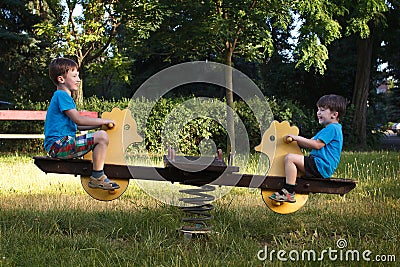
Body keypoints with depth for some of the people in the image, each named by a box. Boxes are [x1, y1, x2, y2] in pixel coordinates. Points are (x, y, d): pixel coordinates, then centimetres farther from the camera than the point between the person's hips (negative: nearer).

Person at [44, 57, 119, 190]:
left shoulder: (62, 96, 23)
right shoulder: (61, 95, -10)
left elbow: (76, 125, 22)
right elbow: (78, 119, -19)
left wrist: (100, 124, 13)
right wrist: (103, 121, -10)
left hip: (57, 146, 11)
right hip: (59, 145, -11)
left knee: (100, 135, 27)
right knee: (102, 137, -22)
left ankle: (97, 175, 23)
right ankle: (97, 178, -15)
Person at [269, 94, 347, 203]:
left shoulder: (332, 128, -12)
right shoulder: (329, 129, 23)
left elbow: (317, 145, -20)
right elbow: (310, 142, 23)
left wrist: (297, 138, -14)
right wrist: (296, 139, 11)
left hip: (321, 167, -12)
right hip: (323, 168, 12)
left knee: (290, 158, -20)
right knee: (293, 160, 22)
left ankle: (289, 192, -26)